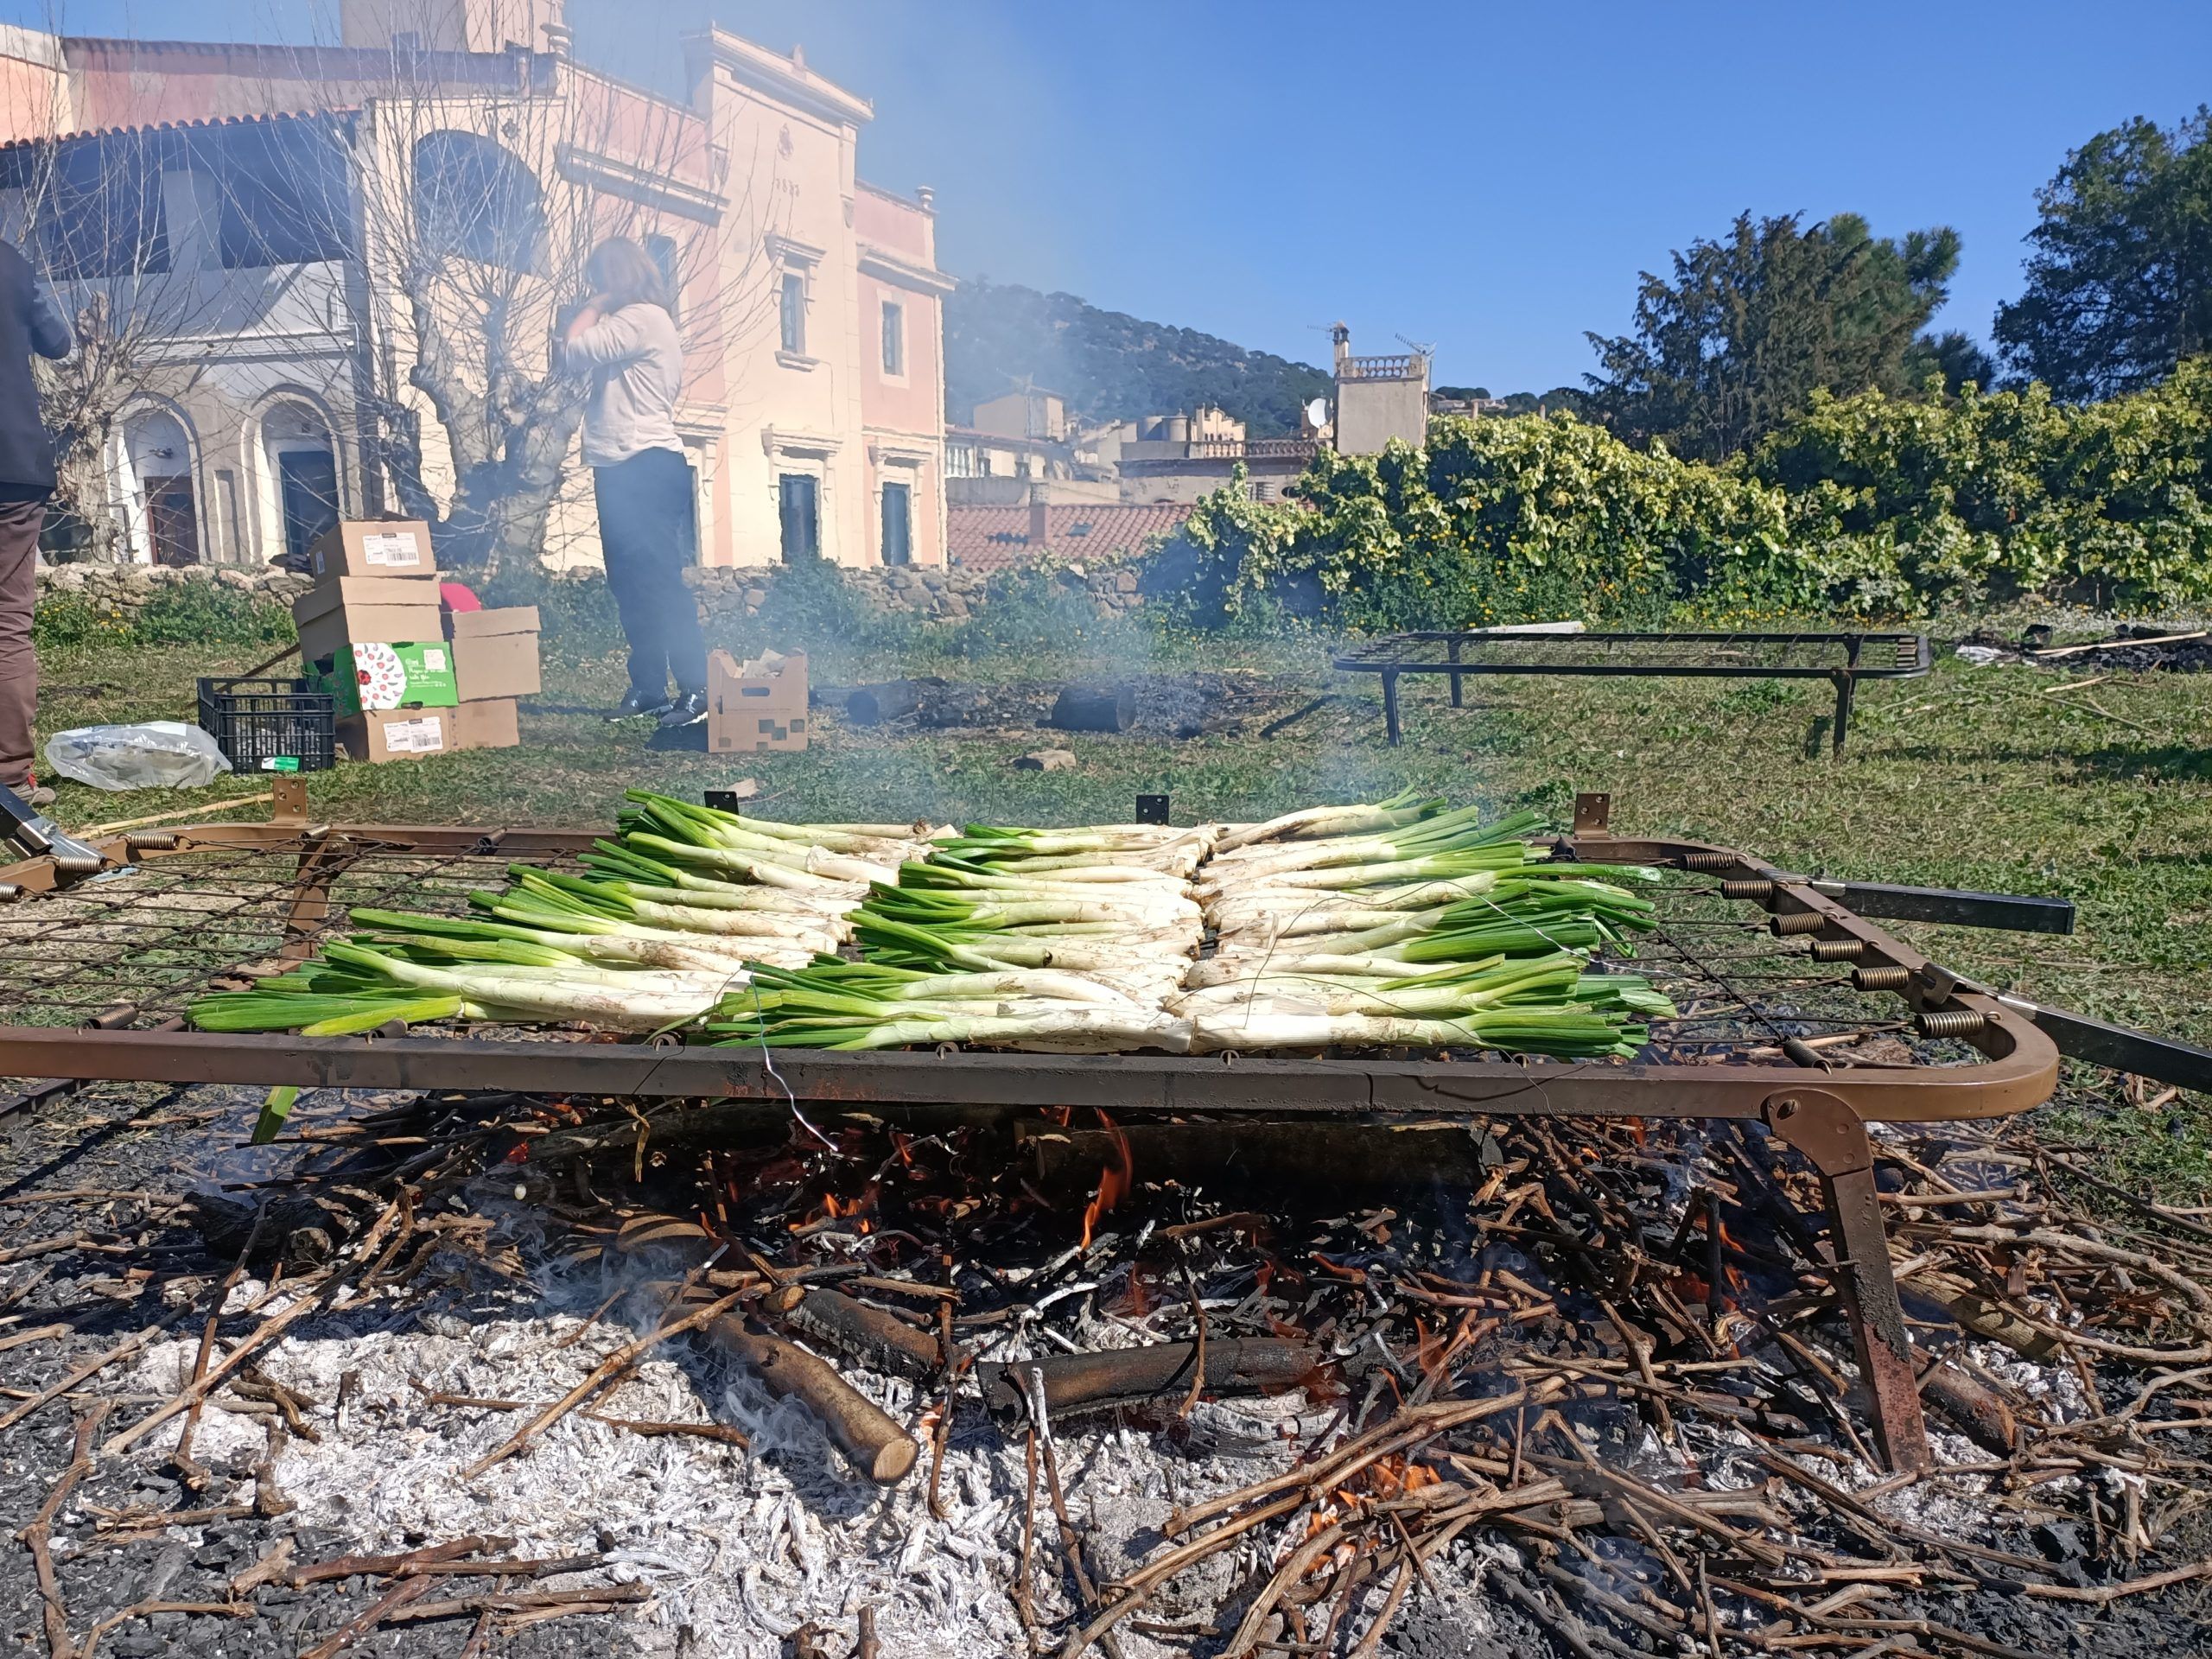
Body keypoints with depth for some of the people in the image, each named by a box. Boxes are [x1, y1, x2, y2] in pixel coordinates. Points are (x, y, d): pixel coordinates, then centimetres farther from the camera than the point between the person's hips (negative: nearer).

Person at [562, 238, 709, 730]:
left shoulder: (641, 318, -9)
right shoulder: (630, 324, 23)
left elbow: (574, 350, -13)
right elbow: (582, 357, 20)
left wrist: (595, 305, -3)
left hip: (645, 466, -11)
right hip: (625, 469, 11)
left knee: (659, 579, -14)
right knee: (630, 582, 10)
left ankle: (696, 689, -15)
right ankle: (648, 687, 15)